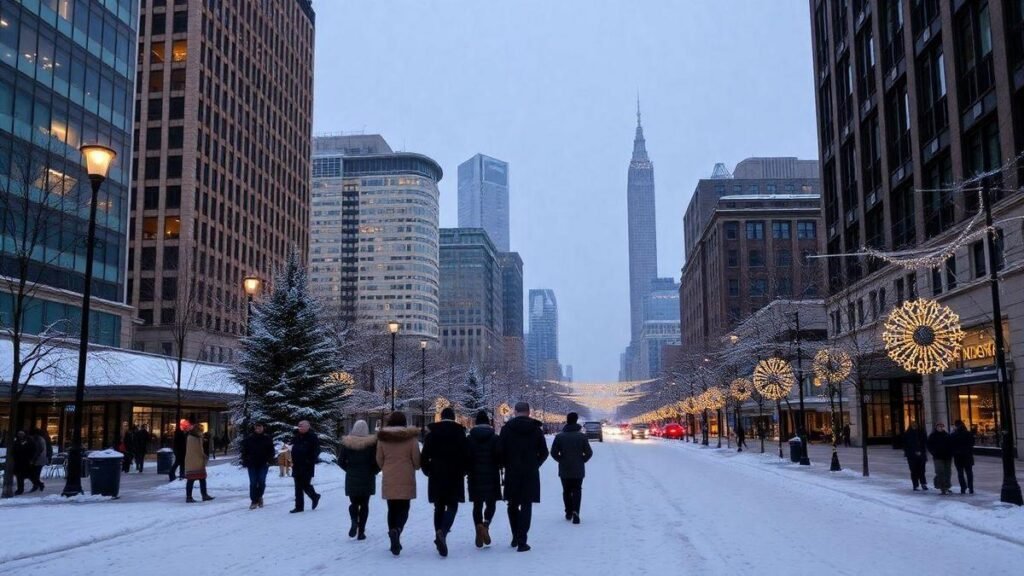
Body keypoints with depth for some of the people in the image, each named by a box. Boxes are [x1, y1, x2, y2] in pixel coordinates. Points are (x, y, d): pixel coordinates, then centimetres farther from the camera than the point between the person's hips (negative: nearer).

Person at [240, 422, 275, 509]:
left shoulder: (267, 439, 2)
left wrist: (269, 461, -4)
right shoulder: (248, 439, 0)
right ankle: (254, 501, 5)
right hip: (252, 464, 0)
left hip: (263, 464, 0)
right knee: (253, 483, -1)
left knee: (262, 482, -1)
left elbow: (271, 451, 7)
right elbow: (243, 450, 3)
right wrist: (245, 462, -4)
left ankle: (259, 497, 22)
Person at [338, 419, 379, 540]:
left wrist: (349, 469, 11)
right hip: (367, 478, -1)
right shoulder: (372, 443, -8)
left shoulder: (347, 443, -4)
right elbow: (377, 462, -11)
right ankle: (361, 531, 4)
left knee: (354, 503, 13)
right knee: (364, 504, 8)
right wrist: (373, 471, 5)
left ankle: (354, 521, -16)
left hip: (352, 478, 1)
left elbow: (340, 461, -2)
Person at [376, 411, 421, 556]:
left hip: (388, 480, 2)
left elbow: (379, 460, 5)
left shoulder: (382, 438, -1)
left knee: (392, 509, 13)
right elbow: (416, 459, -4)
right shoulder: (411, 437, -6)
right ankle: (397, 529, -24)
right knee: (404, 509, 5)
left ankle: (395, 542, 11)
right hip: (406, 479, -2)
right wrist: (415, 467, 18)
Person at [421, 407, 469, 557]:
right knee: (452, 506, 1)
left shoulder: (432, 432, 3)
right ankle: (443, 531, -24)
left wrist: (428, 471, 13)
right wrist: (462, 471, 11)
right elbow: (466, 455, -3)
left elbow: (424, 456, -1)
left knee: (439, 508, 13)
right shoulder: (460, 432, -1)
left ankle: (439, 538, 13)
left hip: (436, 477, 2)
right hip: (455, 477, -2)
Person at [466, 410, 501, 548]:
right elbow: (500, 458, -6)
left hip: (475, 477, 1)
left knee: (477, 505, 10)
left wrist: (468, 471, 15)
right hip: (491, 477, -1)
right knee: (491, 504, 8)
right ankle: (486, 524, -19)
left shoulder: (470, 438, -1)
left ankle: (479, 531, -1)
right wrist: (497, 467, 14)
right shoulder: (494, 438, -5)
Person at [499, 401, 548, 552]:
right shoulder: (536, 429, 0)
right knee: (526, 506, 2)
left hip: (512, 473, 0)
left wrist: (507, 465, 10)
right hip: (530, 473, 0)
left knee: (512, 506, 16)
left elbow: (500, 451, -6)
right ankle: (521, 542, -4)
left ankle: (516, 536, 18)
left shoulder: (507, 428, -3)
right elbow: (544, 452, 2)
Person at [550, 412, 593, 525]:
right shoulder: (582, 436, -7)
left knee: (566, 491, 15)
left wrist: (561, 460, 8)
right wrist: (582, 460, 8)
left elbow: (553, 453, -6)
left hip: (564, 469, 1)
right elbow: (589, 453, -6)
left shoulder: (559, 436, -5)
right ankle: (575, 512, -13)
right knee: (577, 491, 6)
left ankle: (569, 512, 18)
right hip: (578, 470, -1)